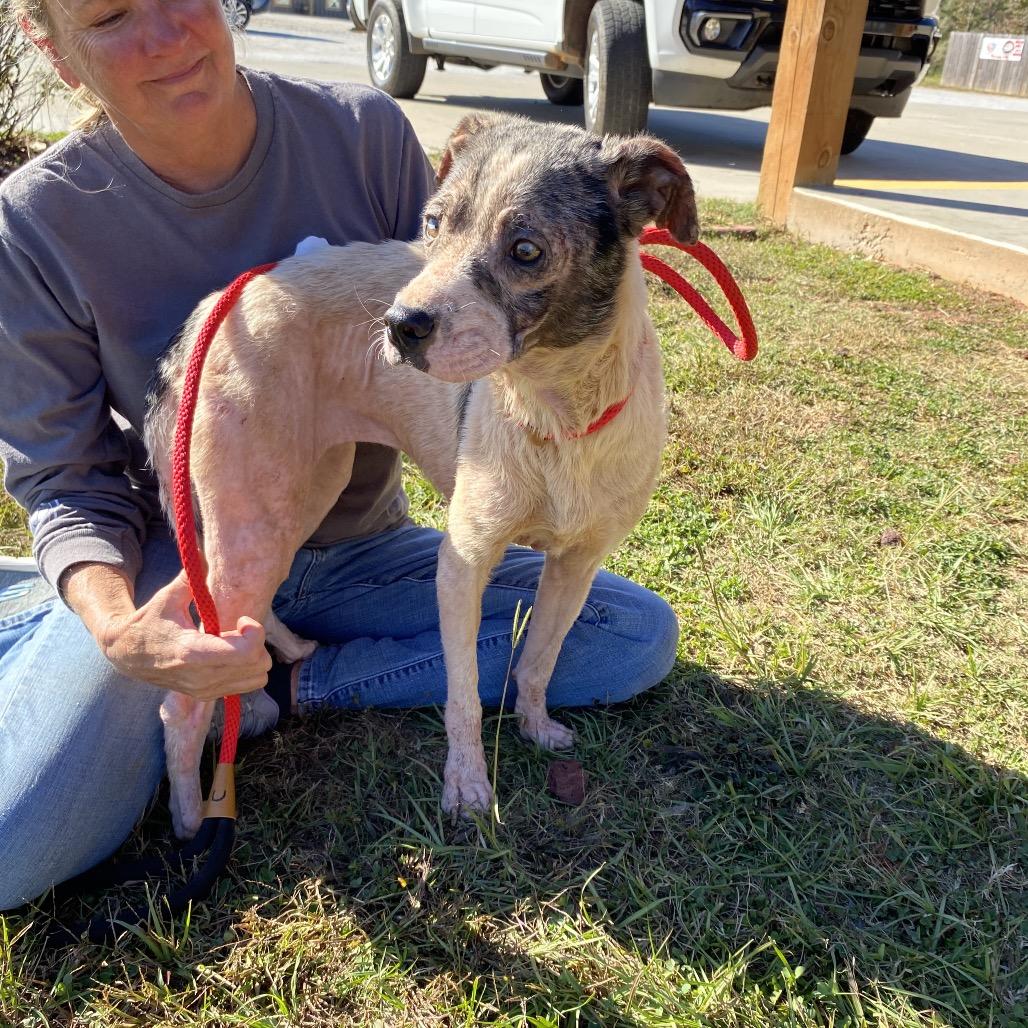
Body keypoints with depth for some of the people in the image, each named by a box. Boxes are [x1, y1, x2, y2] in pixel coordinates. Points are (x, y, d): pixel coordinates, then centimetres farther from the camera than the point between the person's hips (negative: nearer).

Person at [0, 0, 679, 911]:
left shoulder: (366, 133, -10)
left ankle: (298, 683, -8)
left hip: (357, 552, 3)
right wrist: (116, 625, -29)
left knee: (641, 638, -9)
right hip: (173, 559, -2)